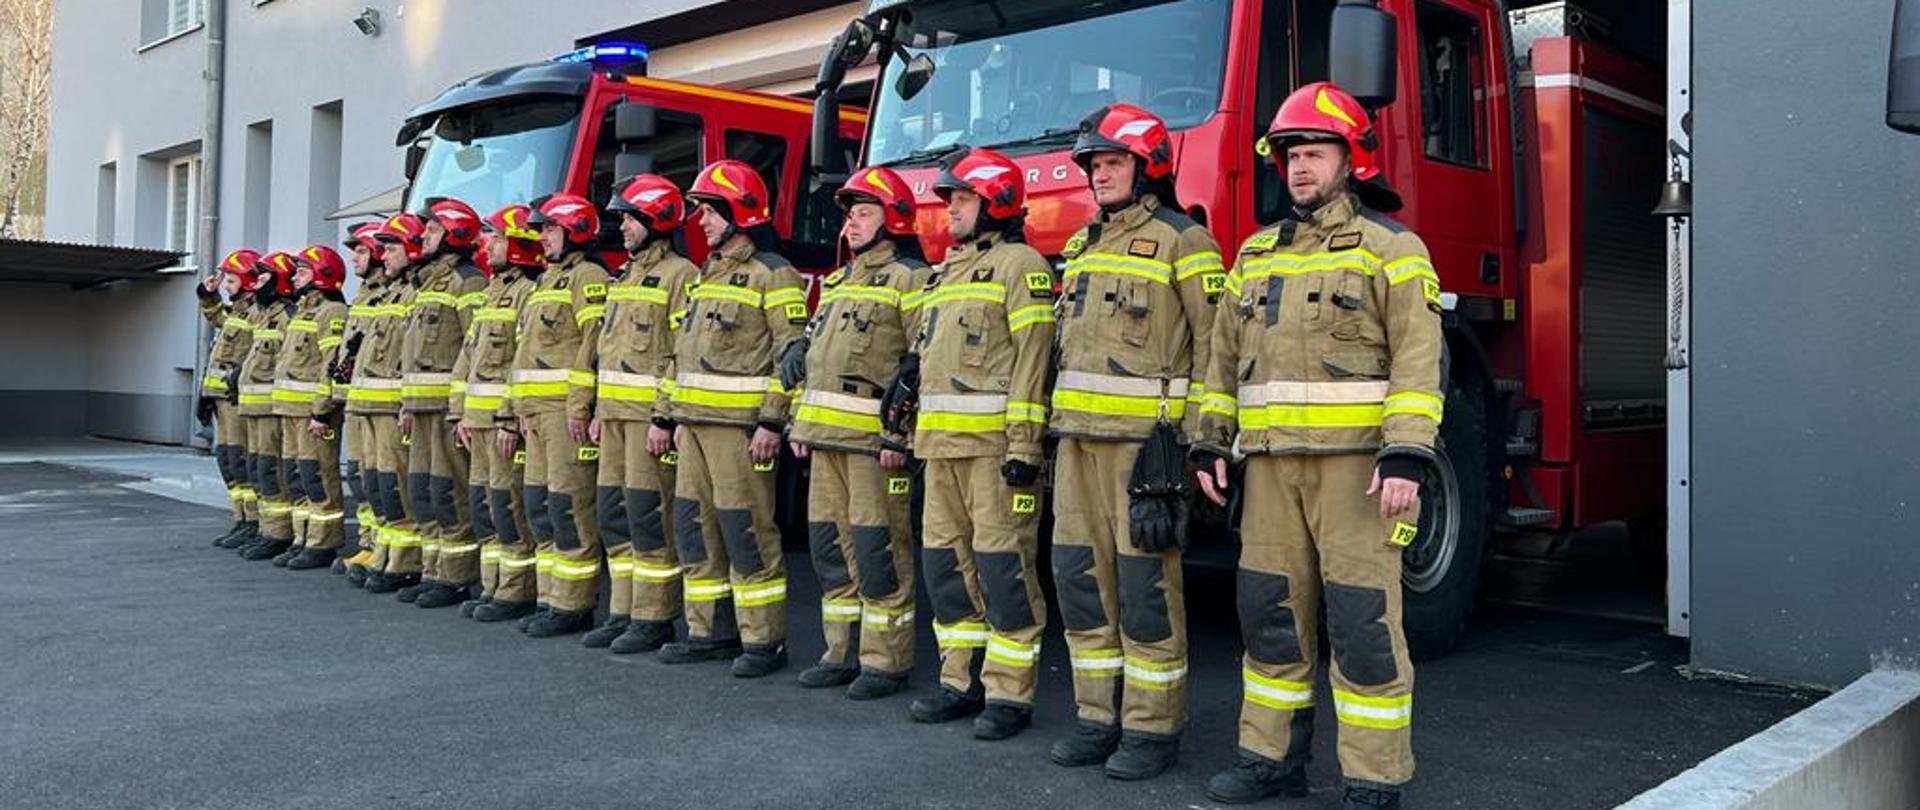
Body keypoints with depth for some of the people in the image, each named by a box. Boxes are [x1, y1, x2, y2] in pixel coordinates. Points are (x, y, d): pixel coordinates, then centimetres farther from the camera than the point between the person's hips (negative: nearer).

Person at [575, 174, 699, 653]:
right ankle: (624, 613, 18)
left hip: (650, 414, -9)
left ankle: (654, 620, 1)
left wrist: (664, 417, -21)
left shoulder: (679, 276, -8)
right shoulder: (625, 277, 20)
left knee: (648, 515, -7)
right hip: (615, 414, 9)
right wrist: (598, 410, 18)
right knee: (614, 515, 10)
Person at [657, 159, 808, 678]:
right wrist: (682, 416, 21)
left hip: (740, 425, -9)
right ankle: (711, 632, 20)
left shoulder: (772, 274, -8)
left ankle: (764, 642, 2)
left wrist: (772, 422, -20)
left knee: (746, 533, -6)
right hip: (698, 425, 9)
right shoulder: (711, 274, 20)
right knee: (695, 527, 11)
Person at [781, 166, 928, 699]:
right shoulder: (838, 281, 22)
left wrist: (898, 434, -21)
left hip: (873, 438, -9)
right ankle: (843, 653, 20)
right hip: (827, 435, 9)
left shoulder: (910, 279, -5)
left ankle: (887, 663, 3)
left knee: (878, 549, -5)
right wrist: (801, 424, 18)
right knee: (830, 545, 11)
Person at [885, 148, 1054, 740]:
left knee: (1002, 567, -6)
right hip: (942, 444, 9)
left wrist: (1025, 446, -20)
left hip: (994, 442, -9)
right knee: (946, 561, 12)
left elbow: (1032, 360, -14)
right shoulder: (947, 271, 22)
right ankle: (961, 680, 21)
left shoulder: (1019, 264, -6)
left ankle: (1009, 694, 1)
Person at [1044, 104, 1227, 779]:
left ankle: (1153, 729, 8)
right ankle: (1100, 717, 19)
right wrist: (1056, 430, 18)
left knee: (1145, 584, -3)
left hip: (1147, 438, -7)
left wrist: (1201, 442, -13)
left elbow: (1214, 344, -8)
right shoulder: (1083, 245, 19)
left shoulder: (1181, 241, -4)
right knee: (1081, 577, 8)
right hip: (1080, 438, 8)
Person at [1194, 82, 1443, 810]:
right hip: (1272, 462, 6)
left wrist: (1406, 455, -19)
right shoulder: (1256, 254, 17)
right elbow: (1225, 357, 18)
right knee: (1271, 611, 10)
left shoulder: (1390, 248, 0)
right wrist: (1211, 442, 11)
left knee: (1362, 622, -3)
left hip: (1355, 461, -5)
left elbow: (1417, 359, -9)